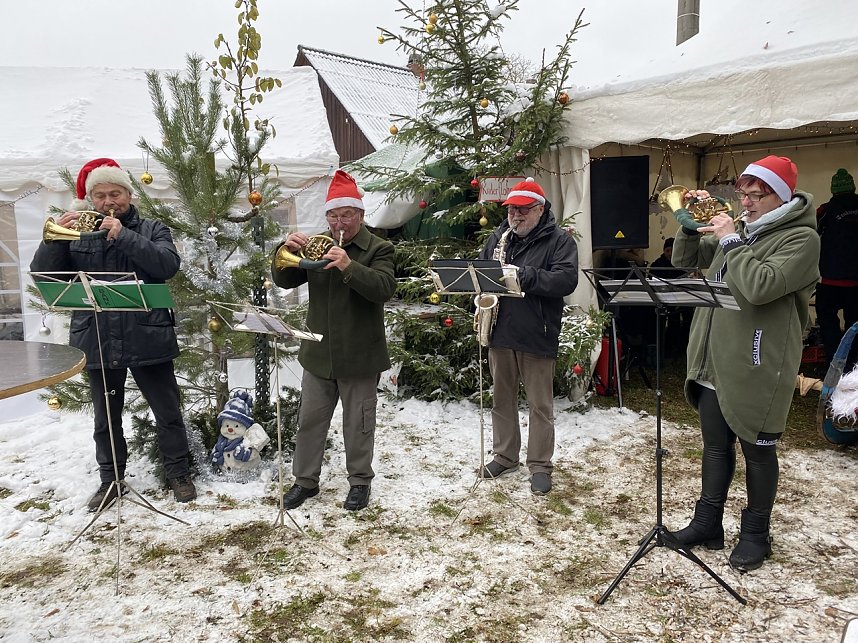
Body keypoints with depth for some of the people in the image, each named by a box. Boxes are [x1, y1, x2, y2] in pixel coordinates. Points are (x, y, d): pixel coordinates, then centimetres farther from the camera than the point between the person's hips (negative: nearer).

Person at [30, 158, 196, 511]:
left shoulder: (151, 229, 3)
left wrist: (123, 236, -22)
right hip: (98, 342, 3)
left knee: (168, 412, 7)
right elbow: (42, 274, 2)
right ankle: (110, 480, 30)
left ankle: (179, 474, 23)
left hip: (147, 339, -2)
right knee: (106, 419, 14)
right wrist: (55, 236, -15)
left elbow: (168, 264, -15)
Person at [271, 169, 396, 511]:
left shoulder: (378, 249, -5)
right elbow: (284, 280, 4)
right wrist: (286, 250, -15)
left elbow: (384, 288, -22)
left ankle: (360, 481, 25)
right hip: (318, 354, 4)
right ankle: (305, 480, 28)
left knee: (358, 424, 8)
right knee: (310, 420, 13)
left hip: (359, 356, -4)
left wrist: (349, 267, -36)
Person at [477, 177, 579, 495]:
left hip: (537, 337, -5)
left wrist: (524, 275, -26)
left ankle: (540, 466, 18)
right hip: (500, 333, 5)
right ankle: (505, 456, 32)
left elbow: (566, 279, -19)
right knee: (502, 399, 16)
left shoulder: (559, 240, -5)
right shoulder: (499, 236, 12)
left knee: (540, 405, 4)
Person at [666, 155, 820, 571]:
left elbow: (760, 286, -27)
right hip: (714, 364, 7)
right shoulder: (740, 230, 11)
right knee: (716, 447, 16)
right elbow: (684, 261, 16)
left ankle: (755, 534, 25)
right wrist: (693, 226, 0)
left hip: (757, 369, -7)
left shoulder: (801, 238, -11)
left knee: (757, 452, 9)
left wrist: (730, 240, -19)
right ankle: (707, 524, 29)